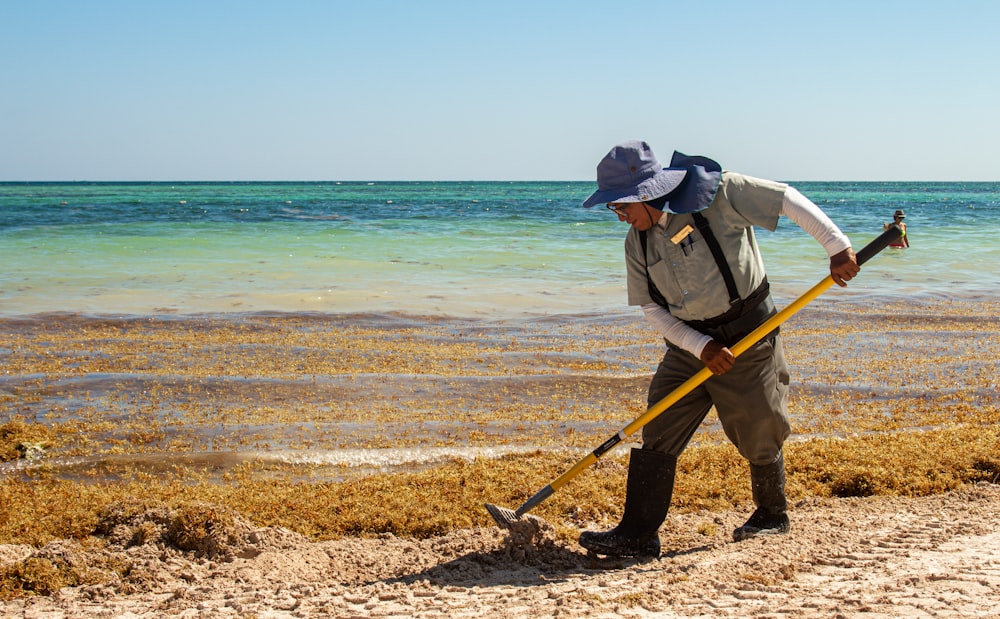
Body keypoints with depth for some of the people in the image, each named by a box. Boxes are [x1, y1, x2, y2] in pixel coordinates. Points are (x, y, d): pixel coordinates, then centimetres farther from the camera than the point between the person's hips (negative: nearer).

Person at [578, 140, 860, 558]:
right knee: (658, 433, -4)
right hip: (690, 341, 5)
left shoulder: (718, 193, -17)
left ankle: (772, 516, 31)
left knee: (757, 435, 6)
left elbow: (788, 199, -12)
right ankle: (638, 533, -2)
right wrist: (701, 347, -11)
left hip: (749, 334, -5)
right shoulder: (637, 242, -1)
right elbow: (653, 310, 1)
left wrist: (837, 247, -13)